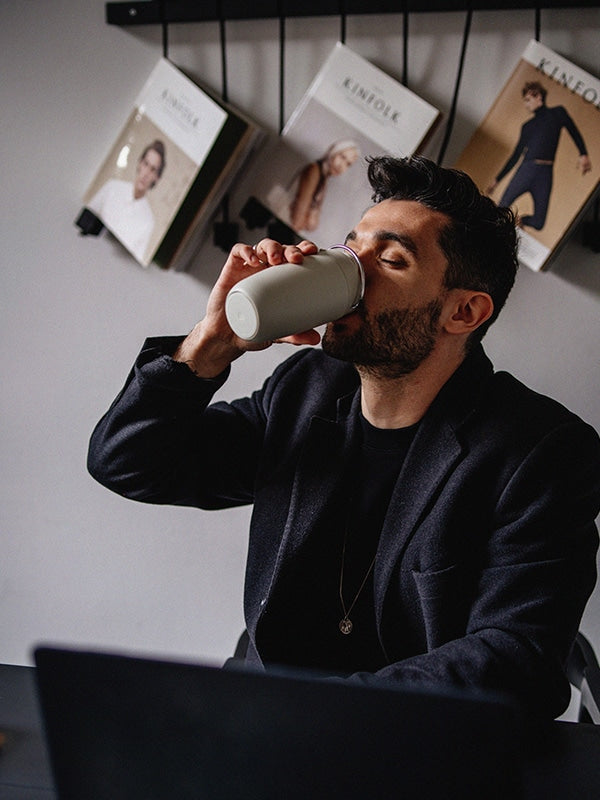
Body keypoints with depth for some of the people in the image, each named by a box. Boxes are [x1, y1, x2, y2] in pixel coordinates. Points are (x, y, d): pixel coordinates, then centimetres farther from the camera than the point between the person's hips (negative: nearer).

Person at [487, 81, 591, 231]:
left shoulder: (558, 113, 13)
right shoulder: (527, 126, 21)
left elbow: (574, 133, 10)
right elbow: (516, 155, 22)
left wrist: (583, 154, -7)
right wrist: (497, 179, 19)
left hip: (545, 174, -2)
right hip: (525, 170, 3)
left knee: (538, 223, -4)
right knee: (502, 209, -14)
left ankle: (519, 220, 23)